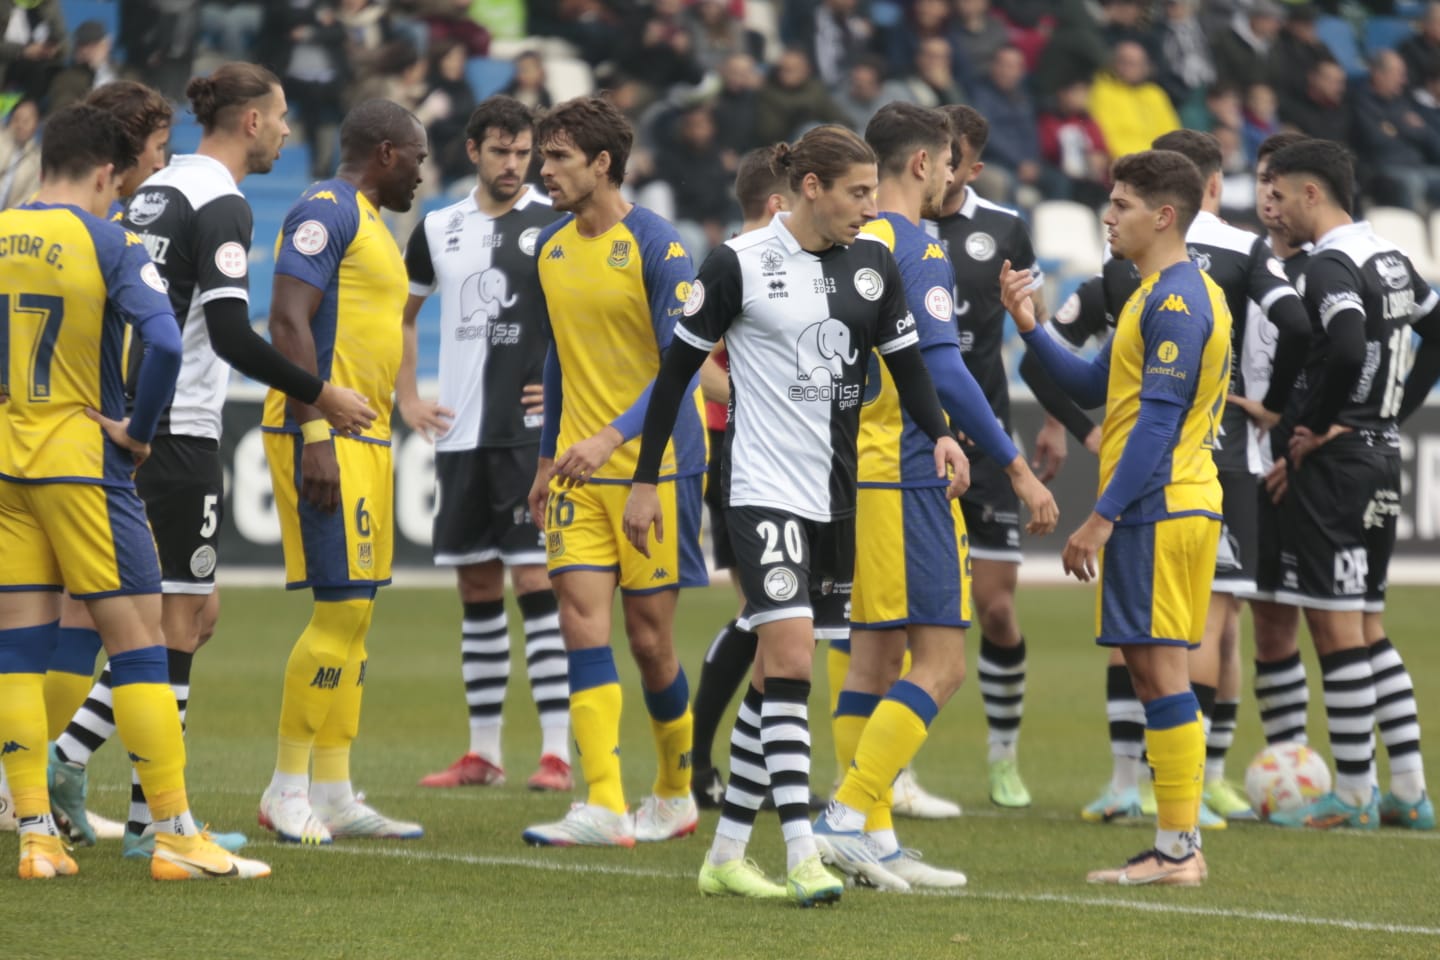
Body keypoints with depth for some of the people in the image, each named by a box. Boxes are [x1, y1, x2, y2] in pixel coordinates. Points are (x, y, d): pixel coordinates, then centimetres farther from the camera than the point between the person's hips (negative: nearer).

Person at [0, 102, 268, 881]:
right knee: (137, 639, -1)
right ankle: (175, 833, -2)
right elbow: (164, 343, -23)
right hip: (82, 462, -5)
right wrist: (138, 431, -9)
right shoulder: (110, 245, -10)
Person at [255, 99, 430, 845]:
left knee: (354, 614, 9)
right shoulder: (326, 210, -10)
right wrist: (315, 436, -24)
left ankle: (333, 793, 11)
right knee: (342, 609, -11)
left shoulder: (367, 222, 21)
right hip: (323, 438, -10)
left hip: (363, 439, 10)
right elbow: (289, 321, -19)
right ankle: (287, 788, -5)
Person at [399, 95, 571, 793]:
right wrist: (407, 399, 14)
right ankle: (482, 753, 15)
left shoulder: (556, 225, -4)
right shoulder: (438, 229, 10)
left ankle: (556, 753, -10)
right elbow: (401, 312, 23)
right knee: (476, 590, 9)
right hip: (459, 434, 5)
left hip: (531, 433, -5)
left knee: (535, 580, -10)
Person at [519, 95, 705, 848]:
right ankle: (605, 807, -13)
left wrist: (613, 436, -28)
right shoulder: (551, 248, 9)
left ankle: (677, 793, 22)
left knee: (649, 637, 1)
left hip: (655, 466, -5)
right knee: (582, 620, -9)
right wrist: (547, 457, 20)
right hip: (580, 471, 5)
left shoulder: (657, 247, -12)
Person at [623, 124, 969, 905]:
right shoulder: (740, 264, -9)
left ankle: (726, 853, 17)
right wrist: (645, 480, -2)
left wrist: (940, 434, -8)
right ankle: (802, 856, -20)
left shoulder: (874, 266, 6)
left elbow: (907, 362, 12)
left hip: (837, 491, 6)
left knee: (779, 672, 9)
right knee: (791, 655, -17)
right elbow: (678, 368, -3)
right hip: (763, 487, -6)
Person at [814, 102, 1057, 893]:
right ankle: (850, 816, -14)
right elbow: (943, 374, -18)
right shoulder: (915, 248, -12)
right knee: (940, 662, -6)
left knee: (871, 658, 10)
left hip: (849, 473, 9)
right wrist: (1015, 468, -13)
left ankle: (873, 839, 9)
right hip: (903, 476, -9)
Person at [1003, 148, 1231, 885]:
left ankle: (1178, 850, -8)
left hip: (1157, 510, -10)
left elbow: (1159, 419, -19)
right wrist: (1030, 328, 12)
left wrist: (1103, 517, -20)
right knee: (1152, 668, 11)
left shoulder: (1176, 301, -14)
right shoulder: (1162, 296, 18)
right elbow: (1097, 388, 21)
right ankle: (1176, 847, 13)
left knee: (1158, 666, -8)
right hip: (1166, 507, 10)